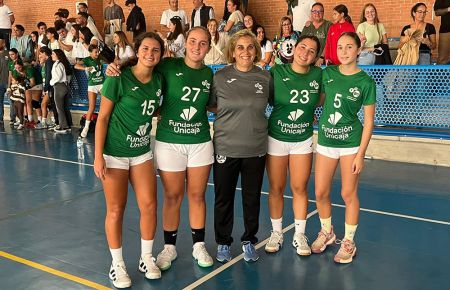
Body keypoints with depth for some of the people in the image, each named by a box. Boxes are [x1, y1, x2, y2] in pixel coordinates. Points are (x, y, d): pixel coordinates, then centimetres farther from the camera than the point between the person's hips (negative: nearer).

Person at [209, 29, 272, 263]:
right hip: (226, 148, -1)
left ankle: (249, 241, 33)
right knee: (223, 198, 10)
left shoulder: (265, 77, 1)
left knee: (252, 198, 13)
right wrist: (233, 112, -3)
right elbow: (211, 106, 5)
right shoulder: (220, 77, -4)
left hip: (256, 149, 1)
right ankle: (223, 242, 30)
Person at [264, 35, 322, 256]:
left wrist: (308, 115, 3)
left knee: (300, 188, 7)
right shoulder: (277, 72, -11)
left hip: (303, 140, 2)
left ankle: (300, 234, 23)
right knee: (276, 188, 8)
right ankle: (276, 232, 26)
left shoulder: (318, 74, -5)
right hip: (276, 138, -1)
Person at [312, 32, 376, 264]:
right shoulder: (327, 73, 1)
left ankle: (349, 241, 23)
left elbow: (368, 121, -7)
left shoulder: (366, 82, -7)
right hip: (325, 141, 3)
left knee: (348, 194, 4)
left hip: (351, 143, -3)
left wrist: (361, 154, -10)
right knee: (321, 193, 8)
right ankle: (326, 232, 32)